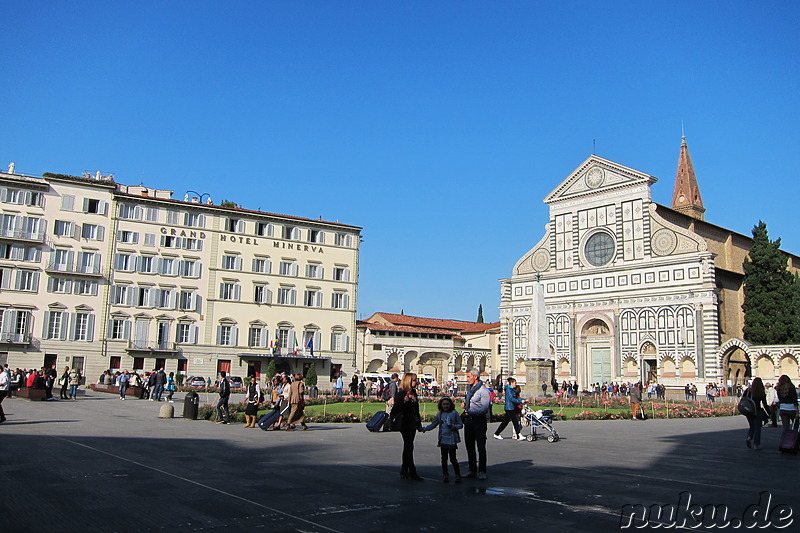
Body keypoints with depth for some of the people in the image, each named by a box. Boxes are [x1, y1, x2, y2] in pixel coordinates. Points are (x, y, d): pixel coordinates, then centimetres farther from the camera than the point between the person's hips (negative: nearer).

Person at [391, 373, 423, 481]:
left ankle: (404, 472, 18)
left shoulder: (413, 392, 13)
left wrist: (419, 424, 19)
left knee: (408, 447, 11)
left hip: (412, 424, 8)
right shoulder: (401, 394, -11)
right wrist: (404, 401, -30)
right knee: (409, 447, -8)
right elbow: (396, 409, -16)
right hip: (405, 424, -8)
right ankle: (412, 472, -6)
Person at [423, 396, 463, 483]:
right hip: (443, 439, 4)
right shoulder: (439, 414, 8)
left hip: (452, 440, -3)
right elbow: (433, 424, 17)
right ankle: (445, 475, 18)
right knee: (444, 458, 7)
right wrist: (424, 428, 9)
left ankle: (457, 475, 10)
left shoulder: (454, 413, -3)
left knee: (453, 458, -3)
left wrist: (452, 426, -16)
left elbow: (460, 424, 0)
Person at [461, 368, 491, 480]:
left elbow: (484, 408, -19)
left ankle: (482, 471, 4)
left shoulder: (483, 390, -12)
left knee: (481, 447, -2)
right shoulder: (469, 388, 13)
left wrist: (470, 412, -27)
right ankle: (472, 470, 19)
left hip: (479, 420, -8)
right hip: (468, 420, 8)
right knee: (469, 446, 11)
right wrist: (464, 403, 9)